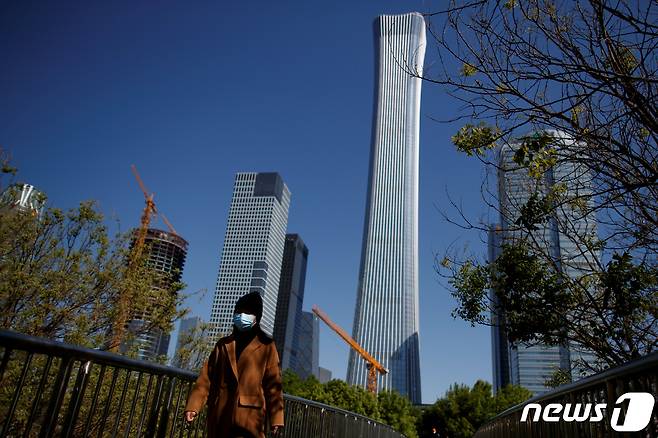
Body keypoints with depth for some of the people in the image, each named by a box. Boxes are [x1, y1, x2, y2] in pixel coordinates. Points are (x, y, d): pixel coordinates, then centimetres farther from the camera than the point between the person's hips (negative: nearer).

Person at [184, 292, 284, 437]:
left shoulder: (266, 346, 7)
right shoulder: (223, 344, 18)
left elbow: (273, 383, 2)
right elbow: (207, 376, 9)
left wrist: (276, 417, -5)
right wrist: (193, 405, -2)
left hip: (249, 415, -4)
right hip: (219, 414, 4)